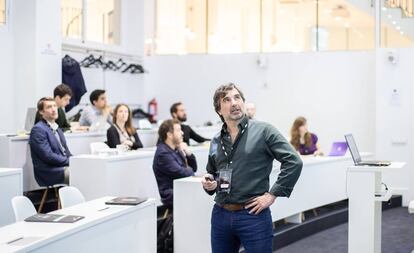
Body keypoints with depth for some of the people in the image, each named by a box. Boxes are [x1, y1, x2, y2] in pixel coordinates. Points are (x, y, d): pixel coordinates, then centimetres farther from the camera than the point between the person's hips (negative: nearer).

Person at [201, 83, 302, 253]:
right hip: (220, 215, 5)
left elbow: (293, 162, -10)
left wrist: (273, 194, -12)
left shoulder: (263, 131, -4)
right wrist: (209, 184, 2)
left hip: (253, 215, -5)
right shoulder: (216, 141, 11)